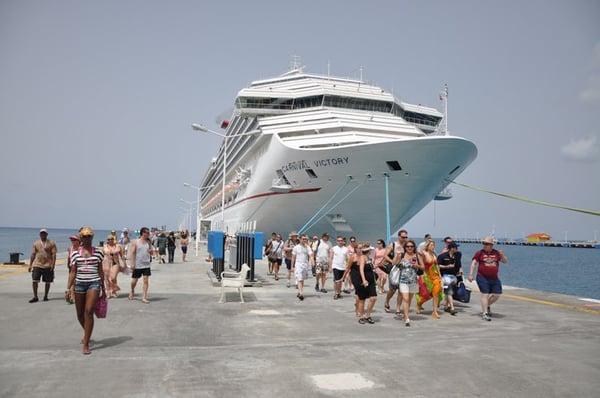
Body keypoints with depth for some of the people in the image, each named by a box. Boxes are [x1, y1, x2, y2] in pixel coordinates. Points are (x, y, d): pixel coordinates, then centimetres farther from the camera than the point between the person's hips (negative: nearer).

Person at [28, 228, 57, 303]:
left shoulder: (51, 243, 1)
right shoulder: (36, 243, 9)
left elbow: (54, 254, -3)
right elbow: (33, 254, 12)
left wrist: (53, 264, -12)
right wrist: (30, 265, 6)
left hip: (48, 266, -2)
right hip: (37, 265, 2)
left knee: (47, 282, 5)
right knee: (34, 281, -6)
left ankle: (45, 296, 18)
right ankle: (35, 297, 3)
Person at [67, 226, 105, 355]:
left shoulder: (98, 252, 4)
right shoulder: (75, 254, 5)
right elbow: (73, 272, 7)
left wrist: (103, 289, 10)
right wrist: (68, 288, -1)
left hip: (94, 283, -2)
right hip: (79, 284, 2)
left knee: (89, 312, -15)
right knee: (80, 314, 12)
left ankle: (86, 344, -9)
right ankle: (87, 333, 43)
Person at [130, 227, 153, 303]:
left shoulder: (148, 242, 7)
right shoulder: (135, 242, -4)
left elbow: (151, 253, 12)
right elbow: (133, 253, -6)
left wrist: (150, 251, -12)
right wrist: (132, 264, -12)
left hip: (146, 265, 2)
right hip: (137, 265, -2)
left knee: (146, 280, -6)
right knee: (134, 280, 10)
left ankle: (144, 297, -3)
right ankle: (132, 291, 40)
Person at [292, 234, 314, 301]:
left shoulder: (308, 247, 5)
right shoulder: (296, 247, 0)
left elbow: (311, 255, -7)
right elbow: (293, 257, 4)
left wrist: (312, 262, -26)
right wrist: (292, 266, 3)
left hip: (305, 265, 3)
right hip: (298, 264, -3)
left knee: (302, 280, 11)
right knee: (299, 279, -12)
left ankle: (299, 292, 23)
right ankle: (301, 294, -20)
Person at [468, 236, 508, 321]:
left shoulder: (496, 253, 5)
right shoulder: (480, 253, -3)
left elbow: (505, 261, 9)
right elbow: (473, 263, -4)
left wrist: (502, 255, -12)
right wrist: (470, 274, -12)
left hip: (494, 278, 4)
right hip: (482, 278, -4)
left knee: (497, 295, 8)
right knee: (485, 294, -6)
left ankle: (487, 306, 34)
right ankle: (484, 313, -1)